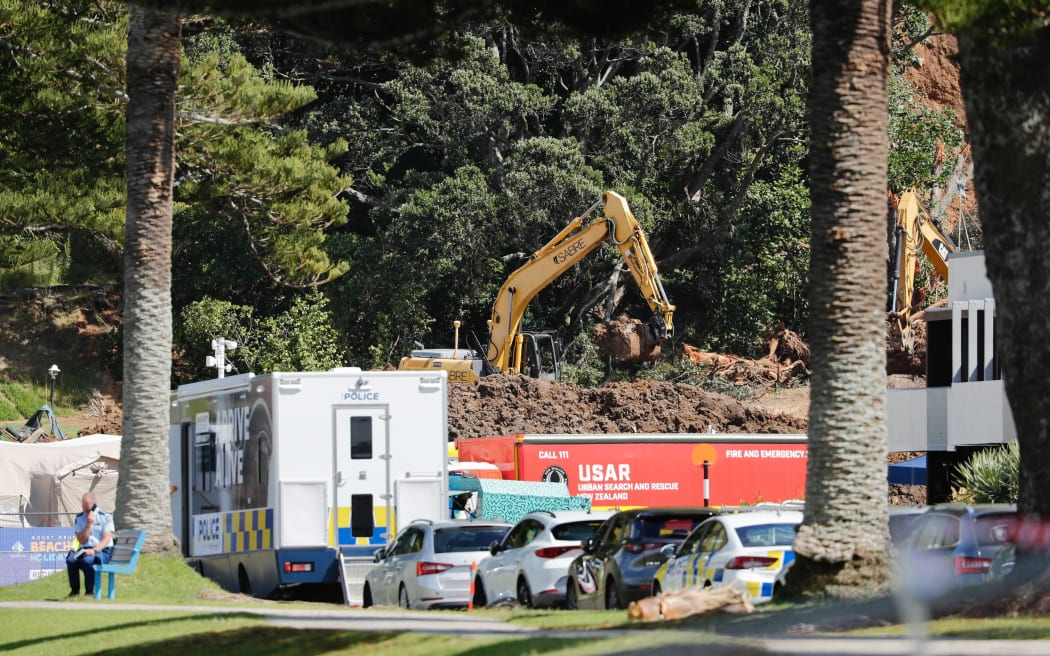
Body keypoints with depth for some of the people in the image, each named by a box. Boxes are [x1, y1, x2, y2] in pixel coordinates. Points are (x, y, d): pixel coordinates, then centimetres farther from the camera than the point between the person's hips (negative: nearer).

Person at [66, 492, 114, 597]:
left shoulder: (105, 517, -4)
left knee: (87, 560, -37)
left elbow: (106, 539, -11)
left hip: (103, 551, -4)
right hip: (86, 550, 4)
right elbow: (81, 541, 1)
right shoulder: (80, 518, 8)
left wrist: (94, 550, -27)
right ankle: (74, 590, -18)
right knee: (71, 559, -28)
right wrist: (88, 524, -12)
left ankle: (90, 591, -25)